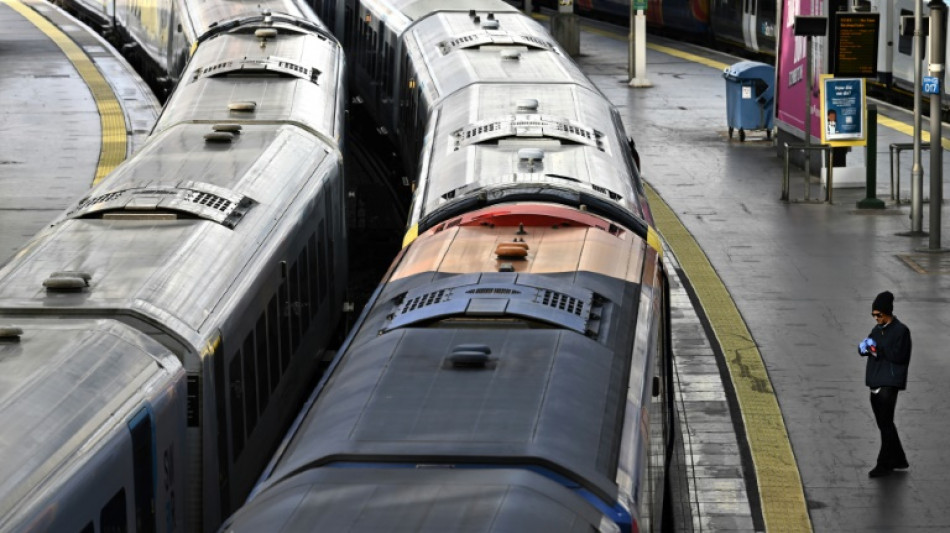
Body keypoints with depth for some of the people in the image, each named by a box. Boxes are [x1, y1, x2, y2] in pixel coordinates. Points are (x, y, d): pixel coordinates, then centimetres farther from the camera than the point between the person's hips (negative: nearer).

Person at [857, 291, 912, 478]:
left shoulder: (901, 330, -9)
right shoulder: (878, 329, 15)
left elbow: (899, 356, -17)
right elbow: (865, 347, 18)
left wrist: (877, 348, -18)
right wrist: (863, 347, -5)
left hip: (889, 383, -8)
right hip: (876, 383, 8)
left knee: (886, 424, -7)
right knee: (884, 423, 13)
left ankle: (884, 464, -4)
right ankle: (898, 460, 24)